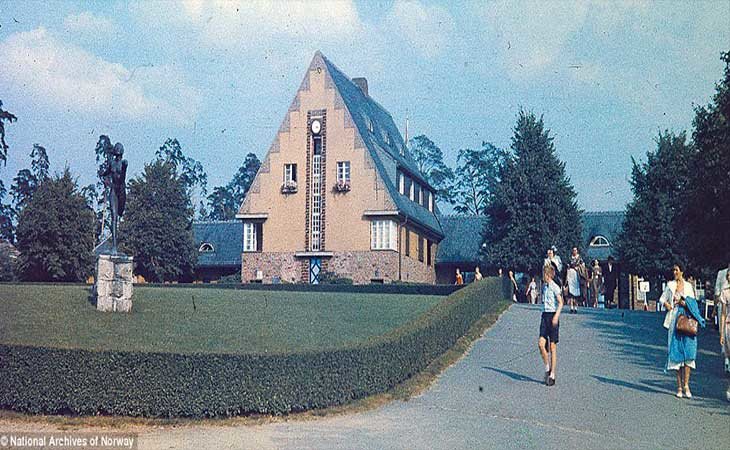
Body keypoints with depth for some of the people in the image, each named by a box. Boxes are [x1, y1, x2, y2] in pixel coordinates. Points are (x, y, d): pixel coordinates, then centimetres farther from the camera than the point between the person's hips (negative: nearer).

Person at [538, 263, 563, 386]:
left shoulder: (555, 287, -9)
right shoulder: (544, 286, 13)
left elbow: (560, 303, -15)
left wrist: (556, 316, -25)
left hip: (553, 316, -6)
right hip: (544, 315, 6)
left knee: (552, 347, -1)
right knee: (541, 343, -7)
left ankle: (552, 375, 6)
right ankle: (547, 368, 12)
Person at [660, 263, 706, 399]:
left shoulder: (688, 286, 10)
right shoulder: (670, 285, 11)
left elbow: (693, 302, 10)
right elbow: (662, 298, 11)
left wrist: (686, 303, -9)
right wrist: (665, 303, -9)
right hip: (674, 320, 0)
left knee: (688, 351, -10)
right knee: (676, 352, -1)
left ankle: (686, 385, -7)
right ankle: (679, 386, 4)